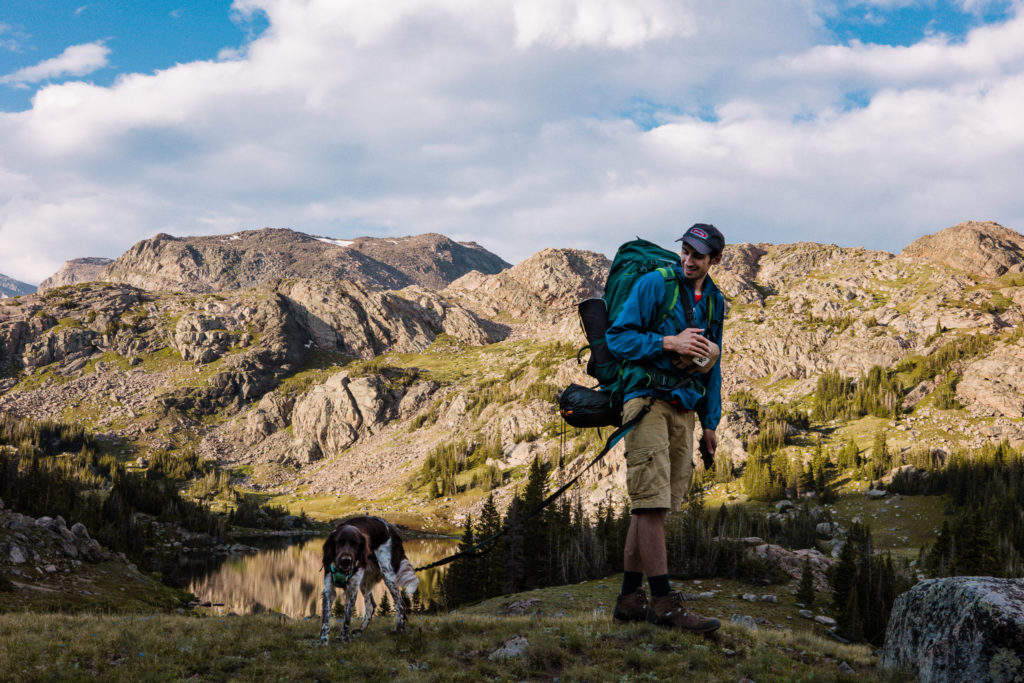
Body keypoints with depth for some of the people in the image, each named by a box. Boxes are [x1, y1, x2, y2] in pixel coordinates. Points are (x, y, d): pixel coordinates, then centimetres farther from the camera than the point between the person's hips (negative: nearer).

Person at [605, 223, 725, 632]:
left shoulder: (714, 303, 16)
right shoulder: (654, 284, -5)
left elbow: (712, 366, 22)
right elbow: (617, 338, -9)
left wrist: (710, 423, 20)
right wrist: (669, 342, -20)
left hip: (683, 409, 7)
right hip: (648, 400, -7)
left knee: (649, 506, 8)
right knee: (652, 502, -10)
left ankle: (631, 598, 12)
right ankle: (663, 601, -8)